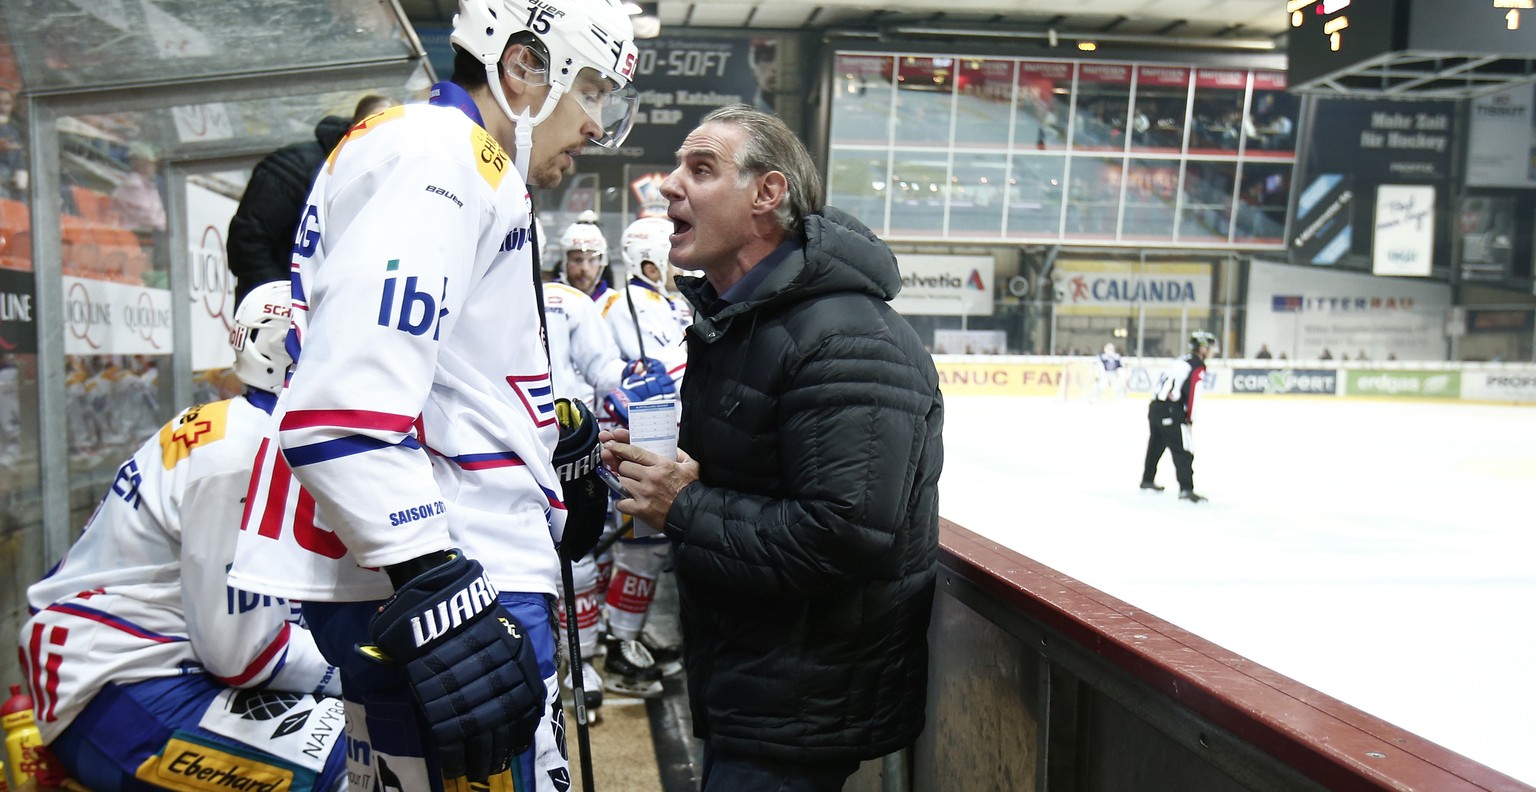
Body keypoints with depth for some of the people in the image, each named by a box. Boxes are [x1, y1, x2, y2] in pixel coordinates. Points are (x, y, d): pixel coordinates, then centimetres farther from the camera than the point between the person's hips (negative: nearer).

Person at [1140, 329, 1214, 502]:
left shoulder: (1181, 361, 20)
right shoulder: (1198, 366, -6)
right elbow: (1192, 393, -13)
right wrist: (1190, 419, -4)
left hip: (1155, 407, 9)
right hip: (1170, 413, -9)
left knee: (1156, 445, 24)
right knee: (1184, 451, -9)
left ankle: (1147, 480, 40)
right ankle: (1186, 489, -17)